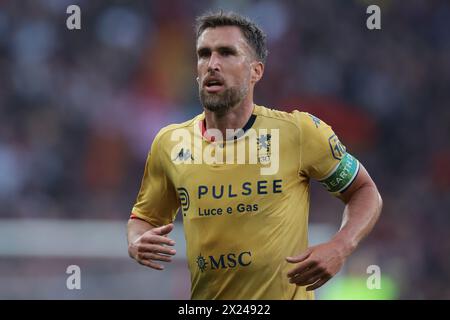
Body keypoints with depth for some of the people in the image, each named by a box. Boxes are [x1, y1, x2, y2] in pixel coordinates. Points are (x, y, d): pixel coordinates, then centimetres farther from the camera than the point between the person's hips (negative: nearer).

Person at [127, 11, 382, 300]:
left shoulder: (300, 132, -12)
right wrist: (137, 244, -12)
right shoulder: (169, 144, -3)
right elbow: (144, 217, 11)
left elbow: (365, 191, -1)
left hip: (286, 294, -3)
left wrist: (340, 248, -17)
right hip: (203, 296, 3)